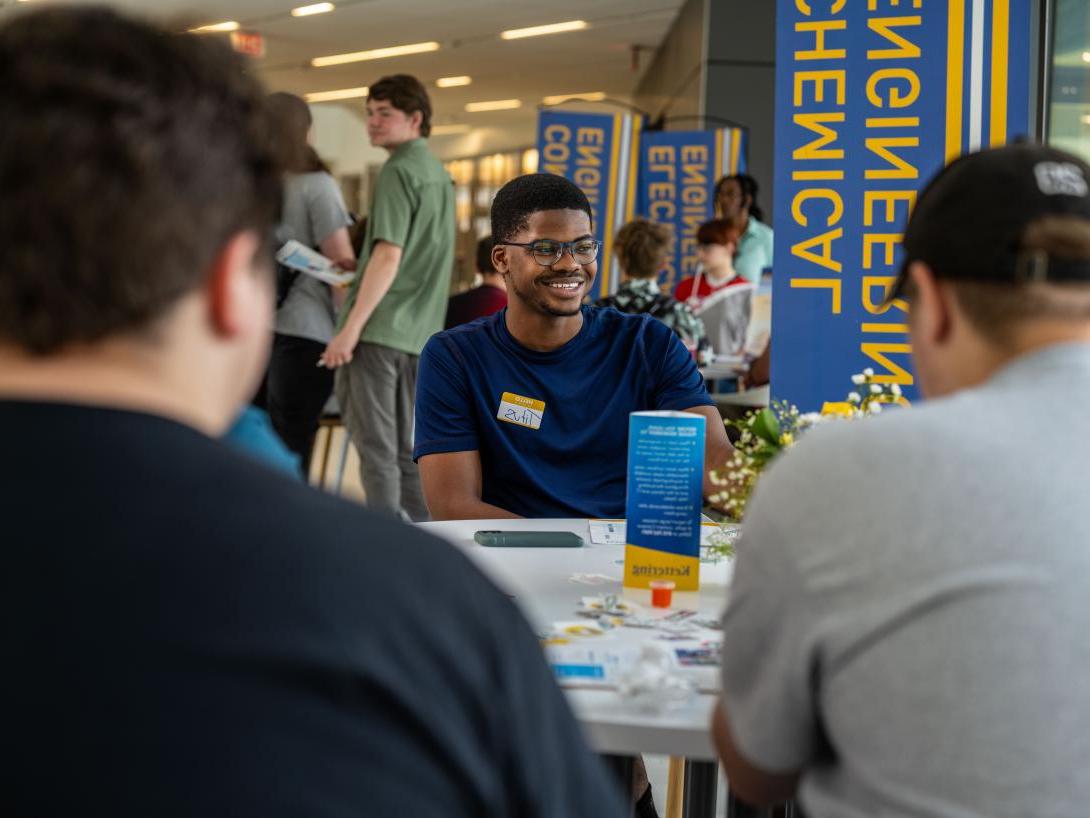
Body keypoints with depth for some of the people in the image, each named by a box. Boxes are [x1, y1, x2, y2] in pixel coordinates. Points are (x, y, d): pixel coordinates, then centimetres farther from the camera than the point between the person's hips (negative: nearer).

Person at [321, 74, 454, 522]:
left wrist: (350, 328, -19)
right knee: (405, 450, 13)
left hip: (380, 329, -8)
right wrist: (353, 264, 25)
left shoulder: (399, 170, -11)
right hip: (418, 331, 8)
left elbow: (389, 255, -19)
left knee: (376, 449, -3)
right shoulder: (438, 172, 15)